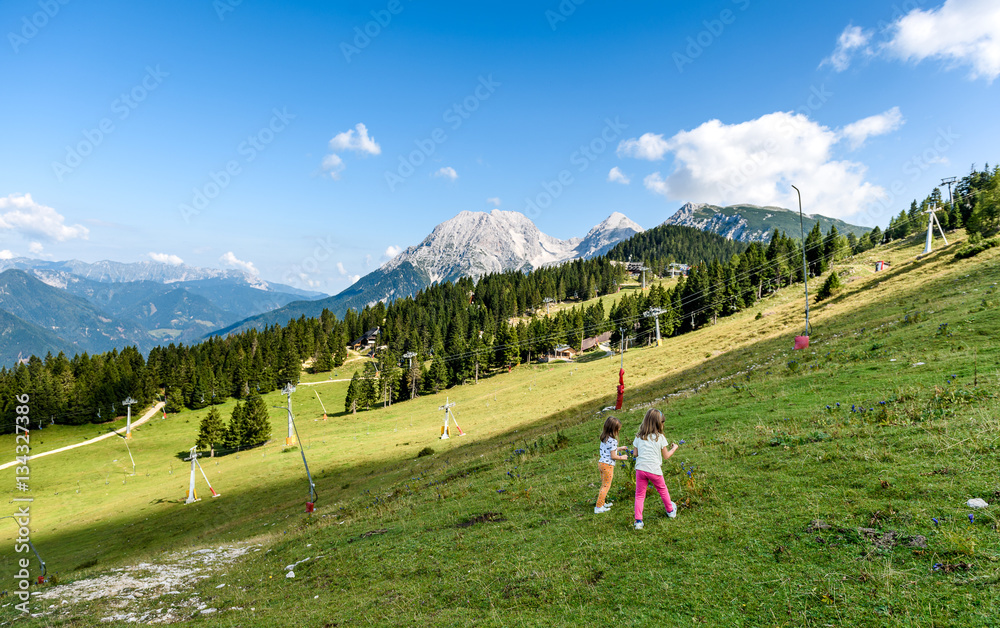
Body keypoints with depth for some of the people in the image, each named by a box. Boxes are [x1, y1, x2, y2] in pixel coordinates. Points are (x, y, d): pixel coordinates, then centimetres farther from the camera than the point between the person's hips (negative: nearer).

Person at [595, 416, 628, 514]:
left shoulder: (604, 438, 7)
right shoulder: (612, 441, -20)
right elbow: (613, 456, -18)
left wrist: (620, 448, 23)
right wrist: (621, 457, -1)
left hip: (601, 462, 8)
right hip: (608, 465, -8)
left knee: (603, 485, 21)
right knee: (606, 486, 2)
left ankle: (602, 503, 32)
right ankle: (598, 507, 3)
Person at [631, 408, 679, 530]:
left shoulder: (639, 437, 3)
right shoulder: (660, 437, -5)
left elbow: (635, 454, 7)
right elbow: (666, 456, 3)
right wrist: (674, 448, 20)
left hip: (640, 469, 1)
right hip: (654, 470, -1)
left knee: (639, 495, 8)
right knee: (662, 490, 24)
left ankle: (638, 521, -1)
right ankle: (670, 511, 45)